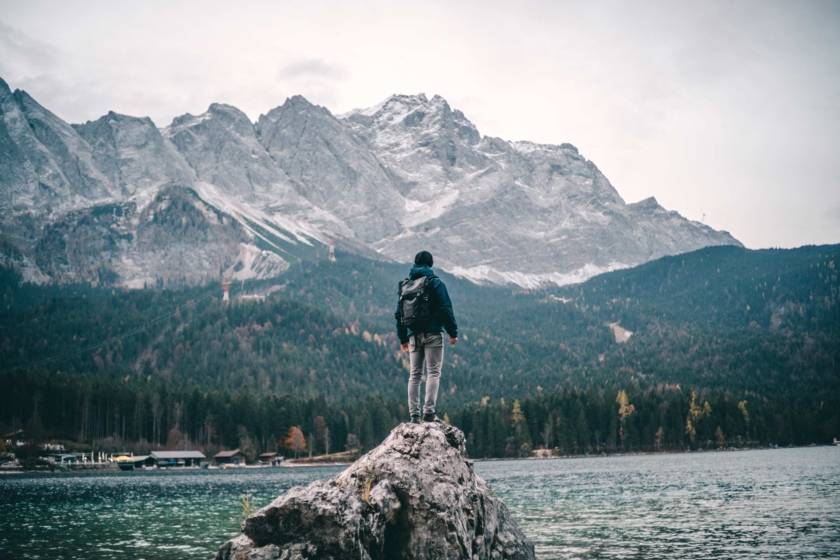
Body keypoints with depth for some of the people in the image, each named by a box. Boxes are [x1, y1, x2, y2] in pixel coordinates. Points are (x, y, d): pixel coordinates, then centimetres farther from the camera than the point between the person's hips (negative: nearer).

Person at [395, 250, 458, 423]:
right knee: (433, 372, -3)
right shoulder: (436, 283, -4)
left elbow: (399, 314, 13)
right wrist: (453, 332, -3)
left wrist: (403, 338, 19)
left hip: (414, 336, 5)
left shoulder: (405, 285, 11)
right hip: (433, 333, -4)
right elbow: (446, 309, -9)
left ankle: (414, 415, 4)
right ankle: (429, 412, -13)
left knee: (414, 375, 8)